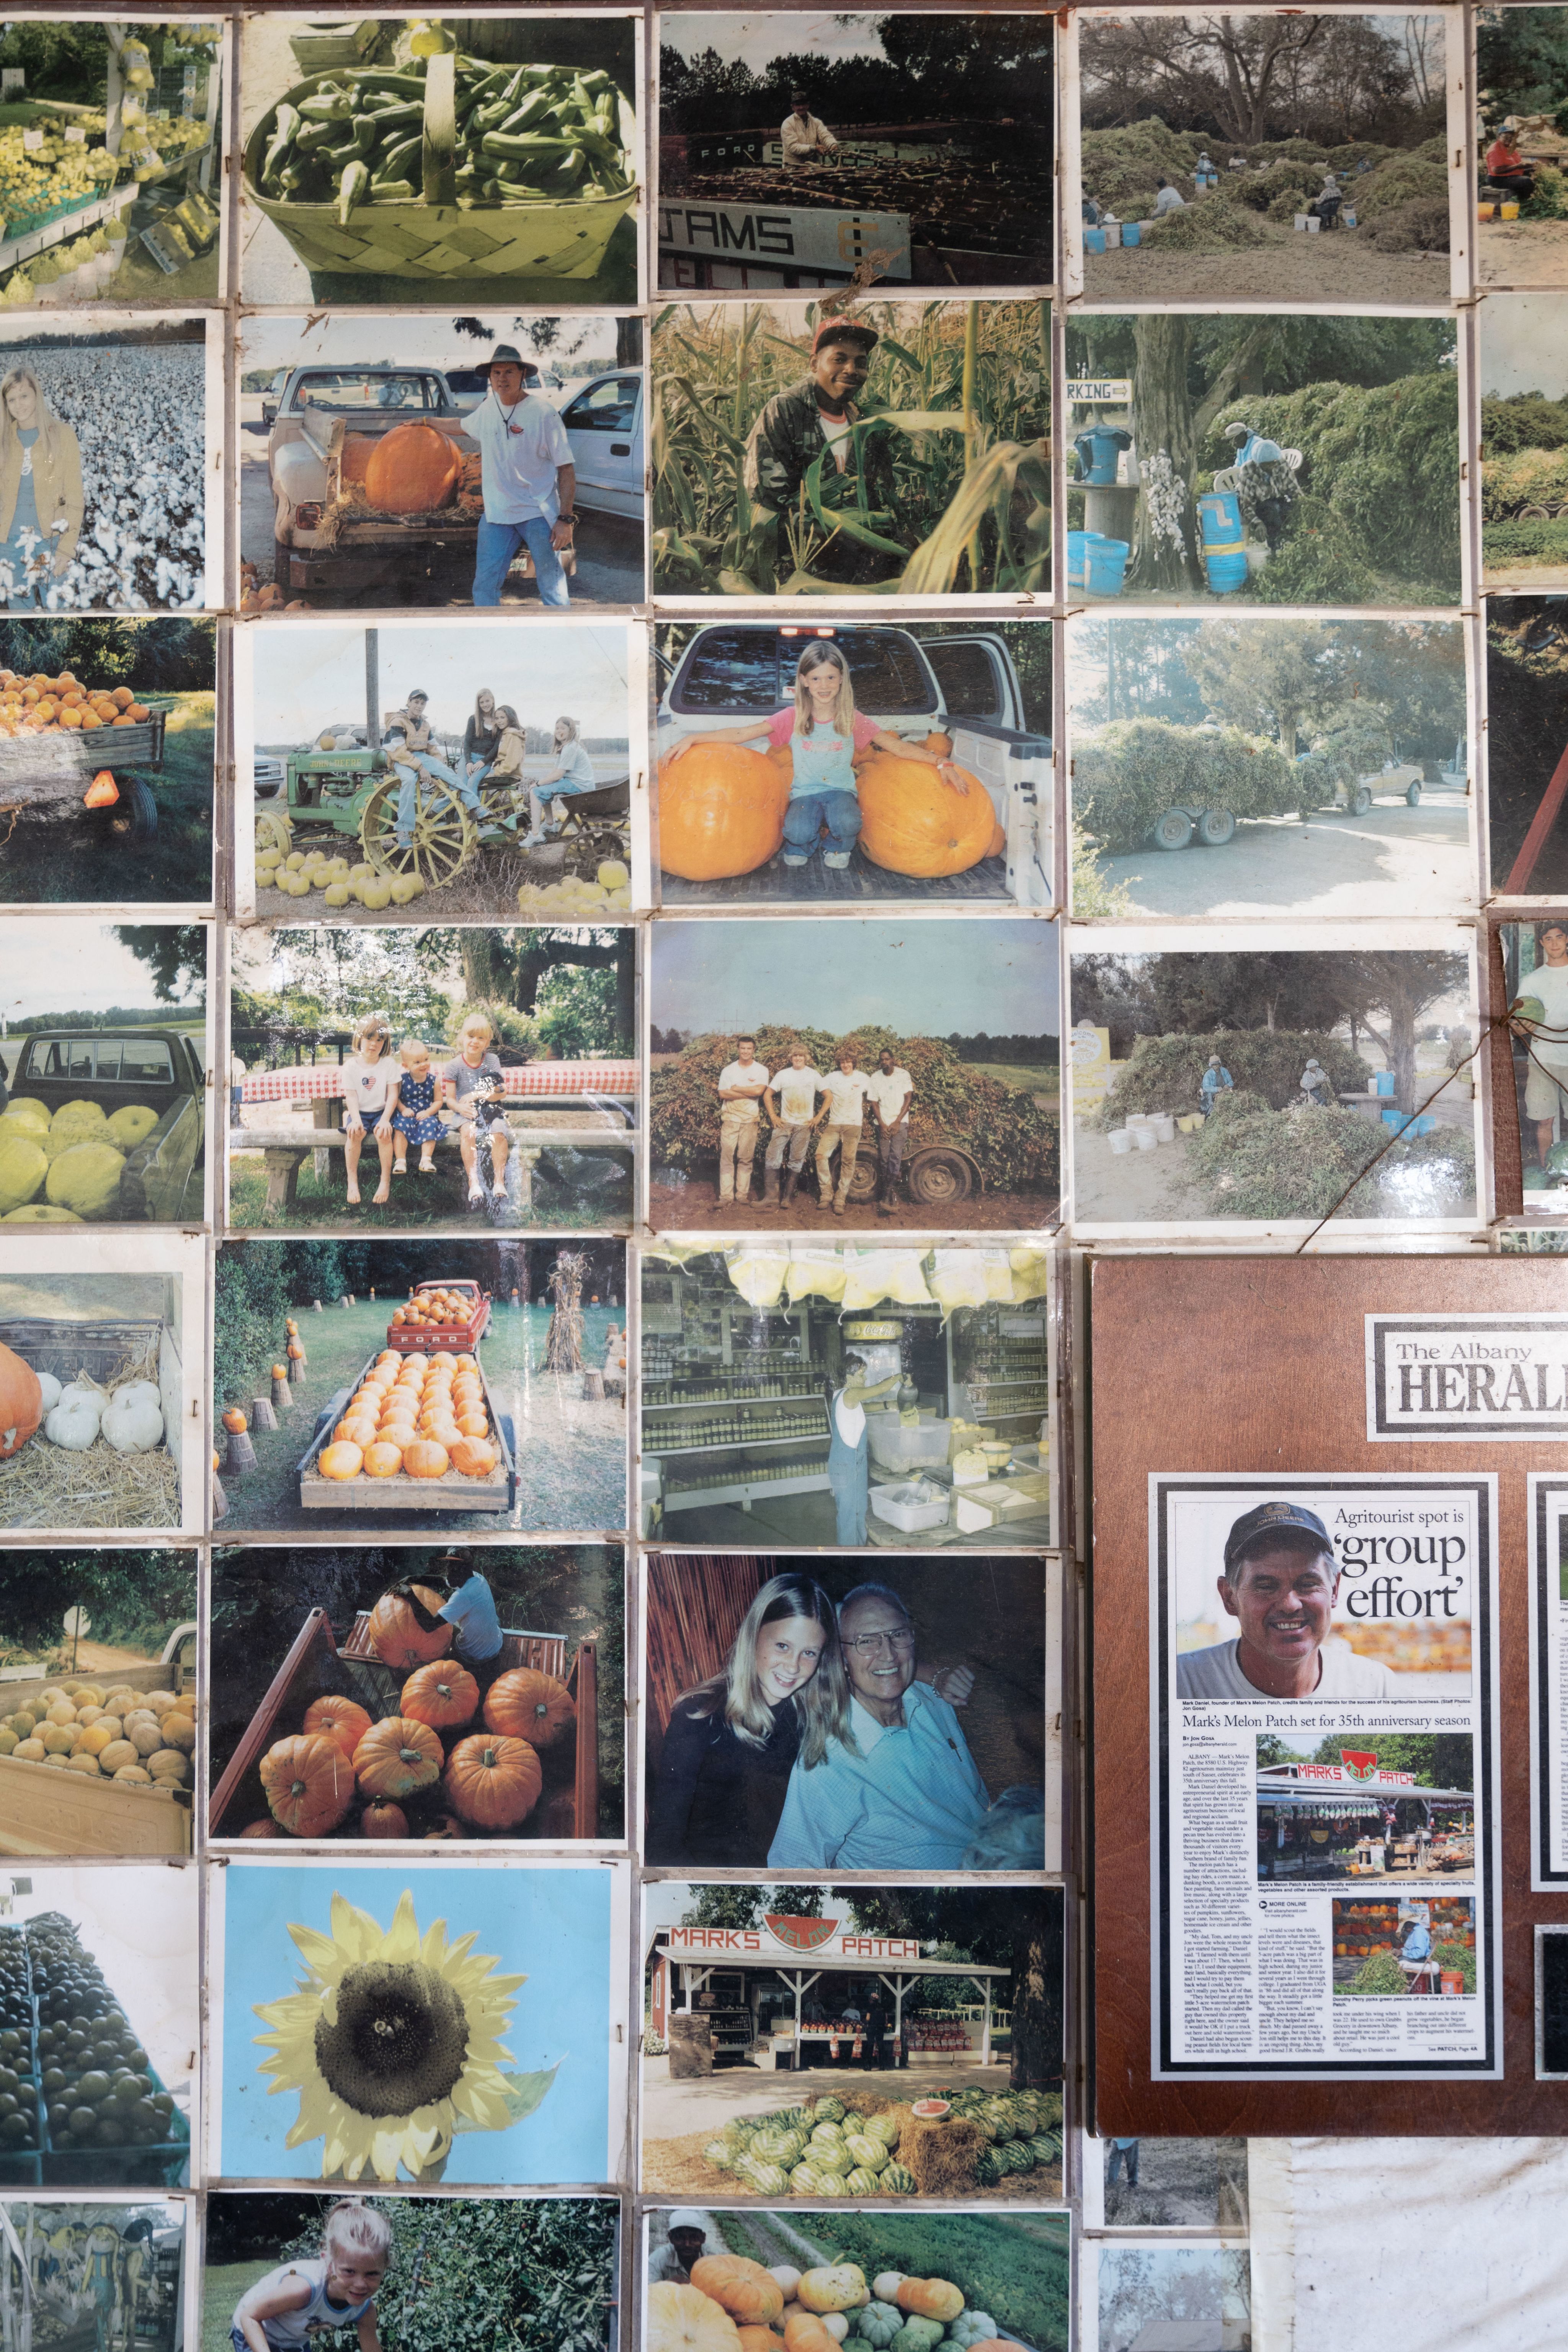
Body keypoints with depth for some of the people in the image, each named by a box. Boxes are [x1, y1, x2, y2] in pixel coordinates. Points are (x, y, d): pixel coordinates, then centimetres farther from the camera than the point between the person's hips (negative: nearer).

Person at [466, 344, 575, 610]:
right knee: (484, 587, 3)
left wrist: (566, 518, -15)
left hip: (539, 514, -5)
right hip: (496, 514, 5)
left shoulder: (543, 413, -8)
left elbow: (566, 469, -8)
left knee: (552, 588, -5)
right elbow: (461, 426, 32)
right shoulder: (487, 409, 8)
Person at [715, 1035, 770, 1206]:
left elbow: (759, 1091, -13)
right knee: (727, 1157, -5)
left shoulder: (761, 1070, 4)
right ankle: (726, 1196, -4)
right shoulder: (728, 1070, 7)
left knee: (746, 1158, 1)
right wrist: (749, 1092, -10)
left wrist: (736, 1089, -6)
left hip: (750, 1119, -1)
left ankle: (742, 1195, 7)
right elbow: (723, 1094, -5)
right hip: (730, 1118, 1)